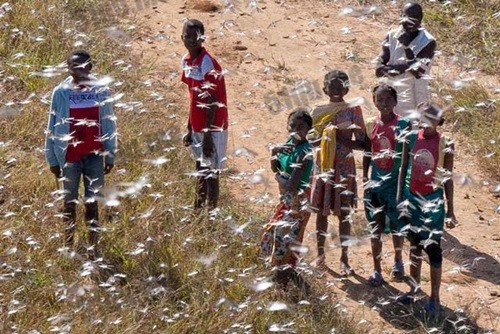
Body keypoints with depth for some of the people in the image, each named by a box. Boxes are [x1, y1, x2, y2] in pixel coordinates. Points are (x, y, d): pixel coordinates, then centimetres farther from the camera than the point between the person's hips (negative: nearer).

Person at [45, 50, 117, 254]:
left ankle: (93, 247, 10)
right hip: (69, 156, 0)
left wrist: (110, 156, 5)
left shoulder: (101, 91, -1)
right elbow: (53, 127, 2)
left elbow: (108, 125, 6)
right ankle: (69, 247, 16)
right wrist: (52, 159, 2)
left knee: (92, 203, 4)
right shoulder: (61, 92, -3)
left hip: (94, 155, 0)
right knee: (70, 203, 8)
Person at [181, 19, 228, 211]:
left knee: (210, 172, -4)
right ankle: (198, 210, 25)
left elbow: (211, 103, -19)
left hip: (212, 128, -8)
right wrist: (190, 129, 16)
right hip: (197, 127, 8)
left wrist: (207, 136, -20)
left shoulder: (207, 64, -19)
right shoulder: (186, 61, 7)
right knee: (200, 170, 16)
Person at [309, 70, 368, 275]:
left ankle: (344, 258, 5)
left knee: (344, 211, 0)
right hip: (322, 165, 2)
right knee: (321, 209, 8)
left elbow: (362, 143, -6)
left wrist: (341, 139, -19)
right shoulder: (318, 112, 4)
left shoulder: (353, 111, -3)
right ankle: (320, 253, 22)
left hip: (344, 166, -2)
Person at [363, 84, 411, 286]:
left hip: (395, 181, -3)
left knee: (396, 225, 11)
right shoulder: (372, 125, 1)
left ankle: (398, 262, 33)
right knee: (375, 227, 5)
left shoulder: (402, 124, -9)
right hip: (375, 182, 3)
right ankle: (376, 270, 13)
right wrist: (365, 175, 7)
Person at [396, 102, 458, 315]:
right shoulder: (412, 138, -2)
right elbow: (403, 169, 7)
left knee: (433, 247, 0)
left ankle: (435, 298, 9)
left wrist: (450, 210, -4)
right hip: (412, 197, 3)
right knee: (414, 244, 15)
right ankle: (414, 288, 28)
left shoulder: (445, 144, -10)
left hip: (433, 201, -3)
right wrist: (400, 197, 3)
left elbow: (448, 178, -5)